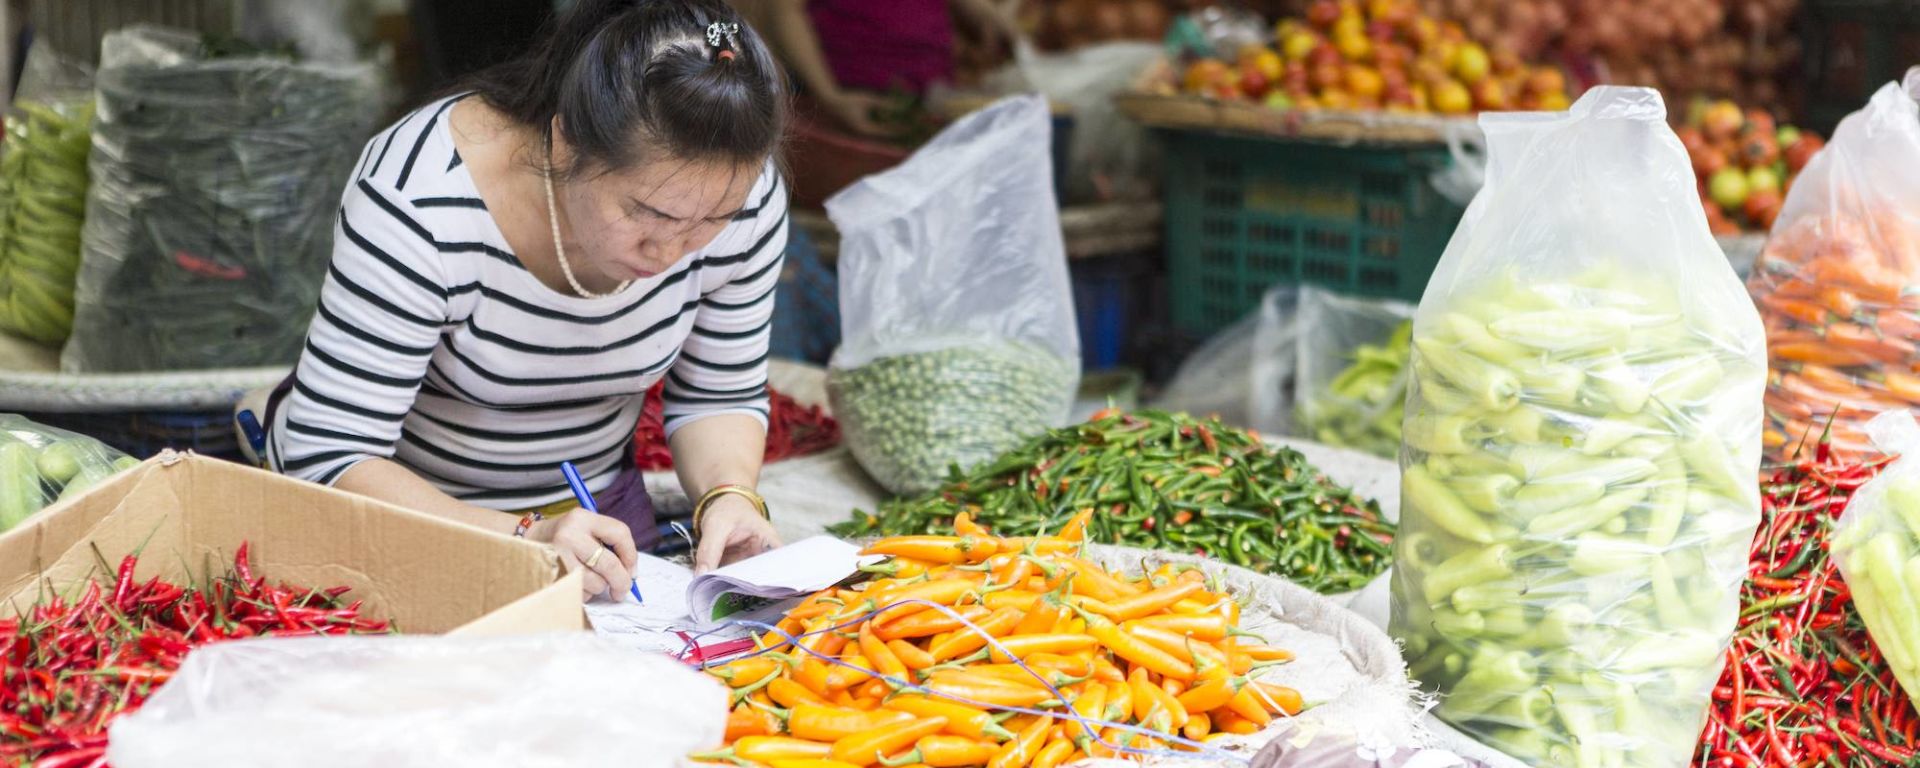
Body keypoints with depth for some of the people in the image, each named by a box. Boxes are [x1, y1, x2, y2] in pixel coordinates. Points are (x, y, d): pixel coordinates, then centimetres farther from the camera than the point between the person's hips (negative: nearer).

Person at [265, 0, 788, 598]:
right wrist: (522, 539, -43)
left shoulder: (741, 193, -20)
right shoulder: (420, 204, -33)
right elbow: (329, 460, -31)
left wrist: (730, 496, -25)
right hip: (402, 508, -1)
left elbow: (720, 395, -4)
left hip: (591, 499, 1)